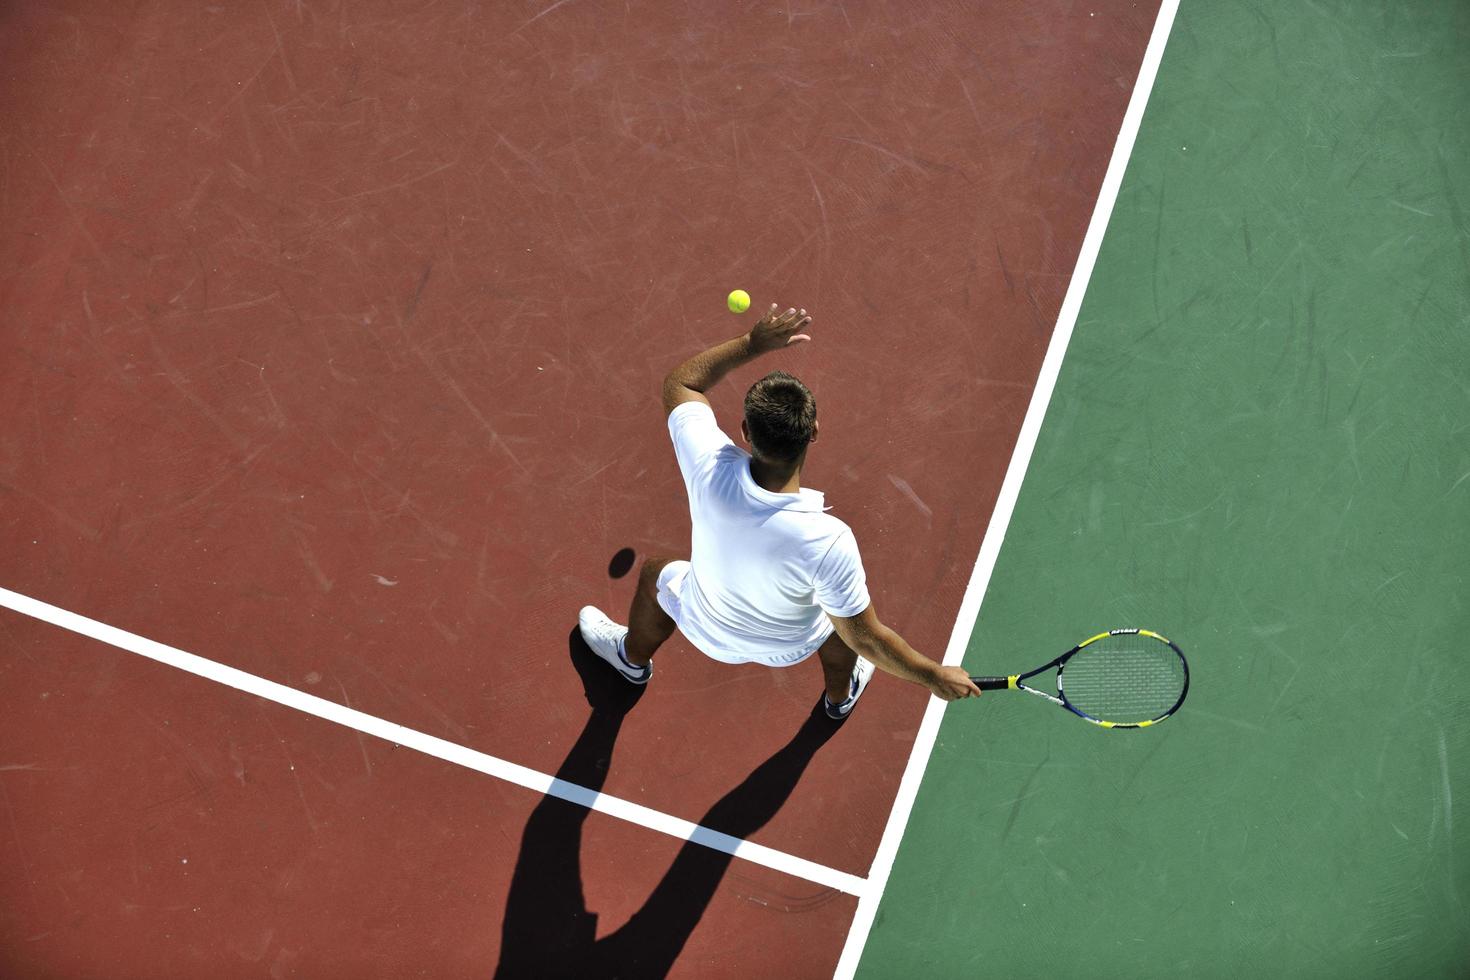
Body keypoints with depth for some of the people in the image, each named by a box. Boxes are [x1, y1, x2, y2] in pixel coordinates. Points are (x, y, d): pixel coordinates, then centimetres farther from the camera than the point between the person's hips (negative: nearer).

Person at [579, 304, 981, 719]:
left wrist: (753, 342, -22)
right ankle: (840, 696, 61)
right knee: (843, 613, 32)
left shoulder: (711, 469, -39)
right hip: (789, 646, -1)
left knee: (656, 575, 33)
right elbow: (866, 638, -30)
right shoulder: (828, 541, -45)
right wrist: (935, 675, -18)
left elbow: (679, 383, -18)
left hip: (708, 630, 1)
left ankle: (633, 657, 65)